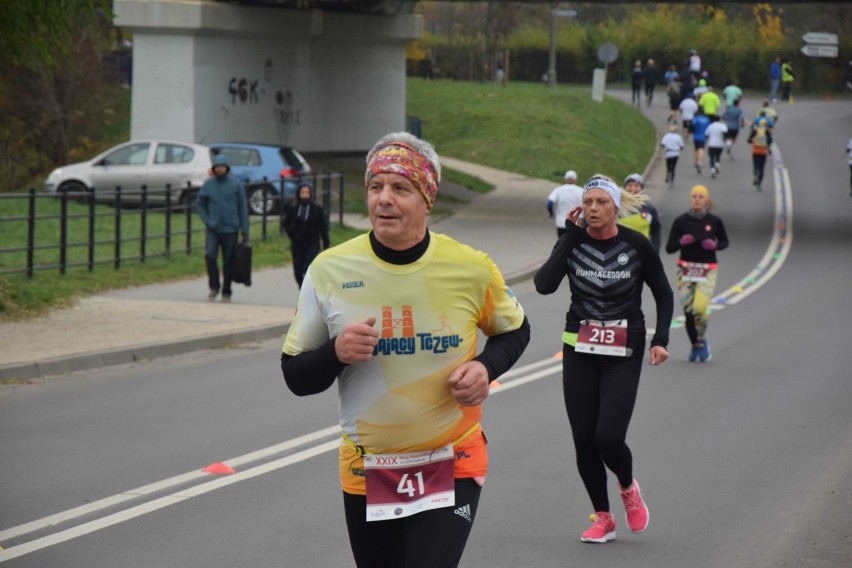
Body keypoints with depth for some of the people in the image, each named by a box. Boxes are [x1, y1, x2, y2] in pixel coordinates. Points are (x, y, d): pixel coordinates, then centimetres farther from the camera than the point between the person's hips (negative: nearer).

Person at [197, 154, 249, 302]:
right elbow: (199, 204, 12)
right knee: (210, 255, -19)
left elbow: (242, 207, 3)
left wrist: (244, 230, 1)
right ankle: (214, 287, -2)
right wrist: (207, 220, -3)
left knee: (228, 262, 4)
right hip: (212, 229, 0)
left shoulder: (236, 183, -1)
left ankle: (226, 292, 17)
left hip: (230, 229, 0)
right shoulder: (208, 184, 2)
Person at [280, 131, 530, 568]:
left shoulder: (472, 268, -8)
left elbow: (514, 331, 12)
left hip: (452, 467, -2)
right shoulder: (329, 270, -7)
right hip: (366, 473, 2)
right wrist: (336, 353, -22)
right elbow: (295, 376, 0)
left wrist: (485, 367, -9)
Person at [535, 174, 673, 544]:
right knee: (584, 440, 1)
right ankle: (602, 518, 18)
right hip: (579, 353, 2)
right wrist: (570, 236, -16)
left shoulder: (636, 246, -6)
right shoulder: (573, 243, -3)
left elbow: (664, 294, 5)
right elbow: (544, 285, -18)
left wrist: (660, 340, -7)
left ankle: (627, 487, 20)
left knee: (608, 437, -13)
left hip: (623, 355, -2)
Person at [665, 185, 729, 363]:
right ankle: (696, 347, 18)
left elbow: (724, 242, 13)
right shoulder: (681, 221, -2)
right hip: (686, 269, 1)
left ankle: (701, 341, 9)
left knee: (699, 308, -17)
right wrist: (681, 242, -20)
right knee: (688, 310, -2)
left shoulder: (714, 221, -1)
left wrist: (715, 245, -9)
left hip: (707, 271, -1)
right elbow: (669, 248, 0)